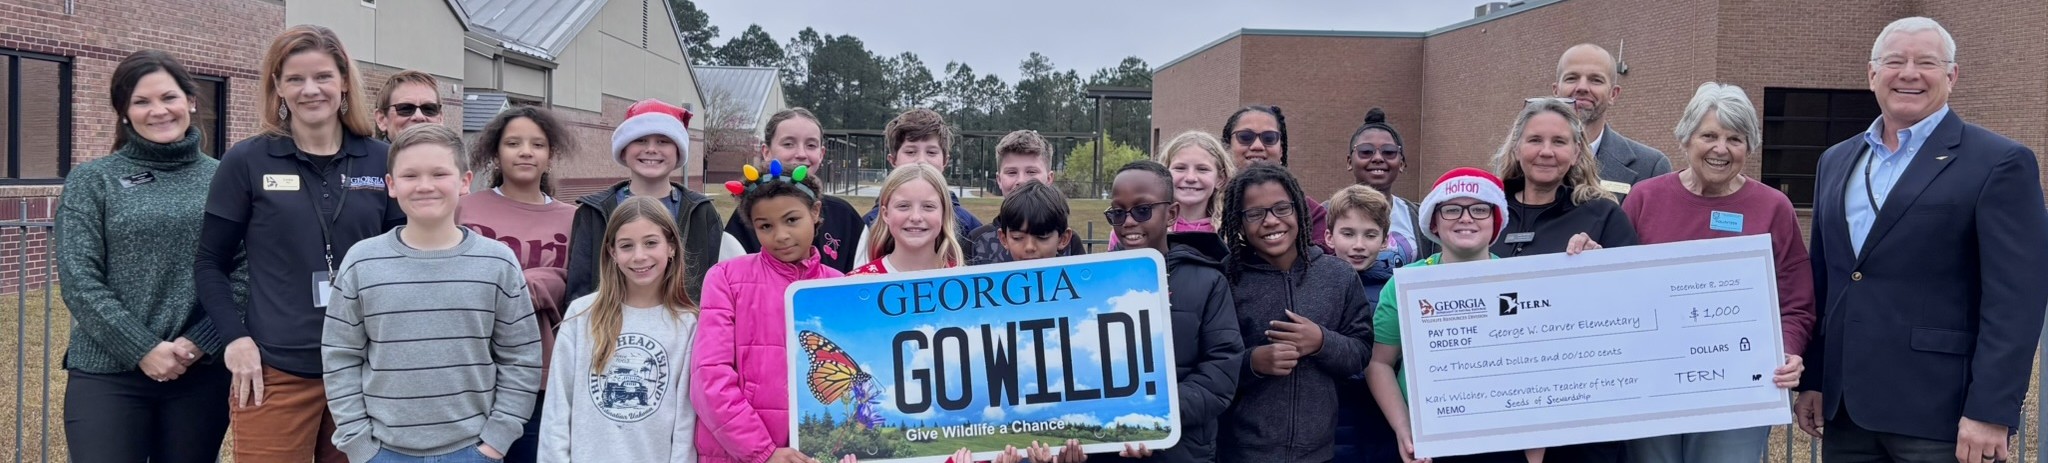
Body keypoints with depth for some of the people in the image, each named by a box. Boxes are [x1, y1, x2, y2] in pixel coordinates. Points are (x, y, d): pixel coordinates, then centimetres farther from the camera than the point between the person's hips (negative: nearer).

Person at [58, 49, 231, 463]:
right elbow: (79, 281, -4)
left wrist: (200, 342, -11)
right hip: (108, 374, -1)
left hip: (202, 373, 1)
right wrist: (143, 349, -11)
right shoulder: (92, 181, 4)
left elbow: (244, 273, 1)